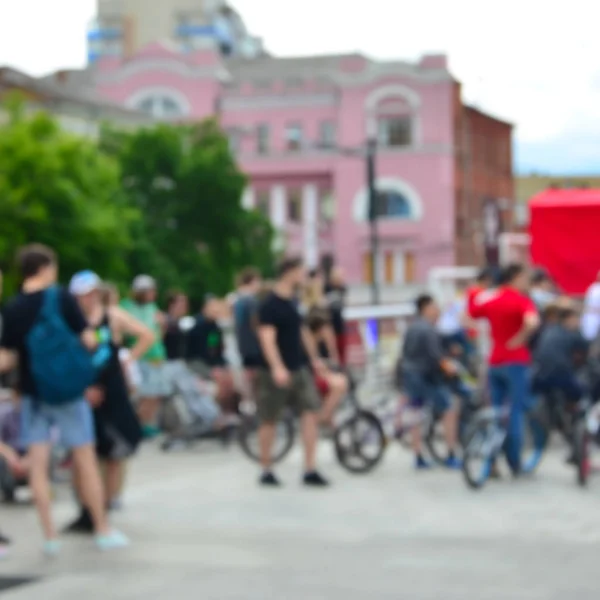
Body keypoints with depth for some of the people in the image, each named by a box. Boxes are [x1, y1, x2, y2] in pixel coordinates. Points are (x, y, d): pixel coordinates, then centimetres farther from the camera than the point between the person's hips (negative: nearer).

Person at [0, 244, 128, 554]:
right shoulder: (62, 299, -10)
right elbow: (89, 341, -8)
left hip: (33, 393, 2)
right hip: (69, 390, -2)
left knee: (38, 465, 4)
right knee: (85, 460, 7)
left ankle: (49, 536, 3)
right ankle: (103, 530, 14)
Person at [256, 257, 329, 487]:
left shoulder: (293, 302, 11)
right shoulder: (270, 305, -14)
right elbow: (267, 338, -22)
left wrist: (314, 358, 26)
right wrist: (277, 368, -33)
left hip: (299, 368, 7)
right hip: (276, 372, -7)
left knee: (311, 412, -5)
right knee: (269, 420, 5)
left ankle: (310, 470, -4)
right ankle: (266, 471, 18)